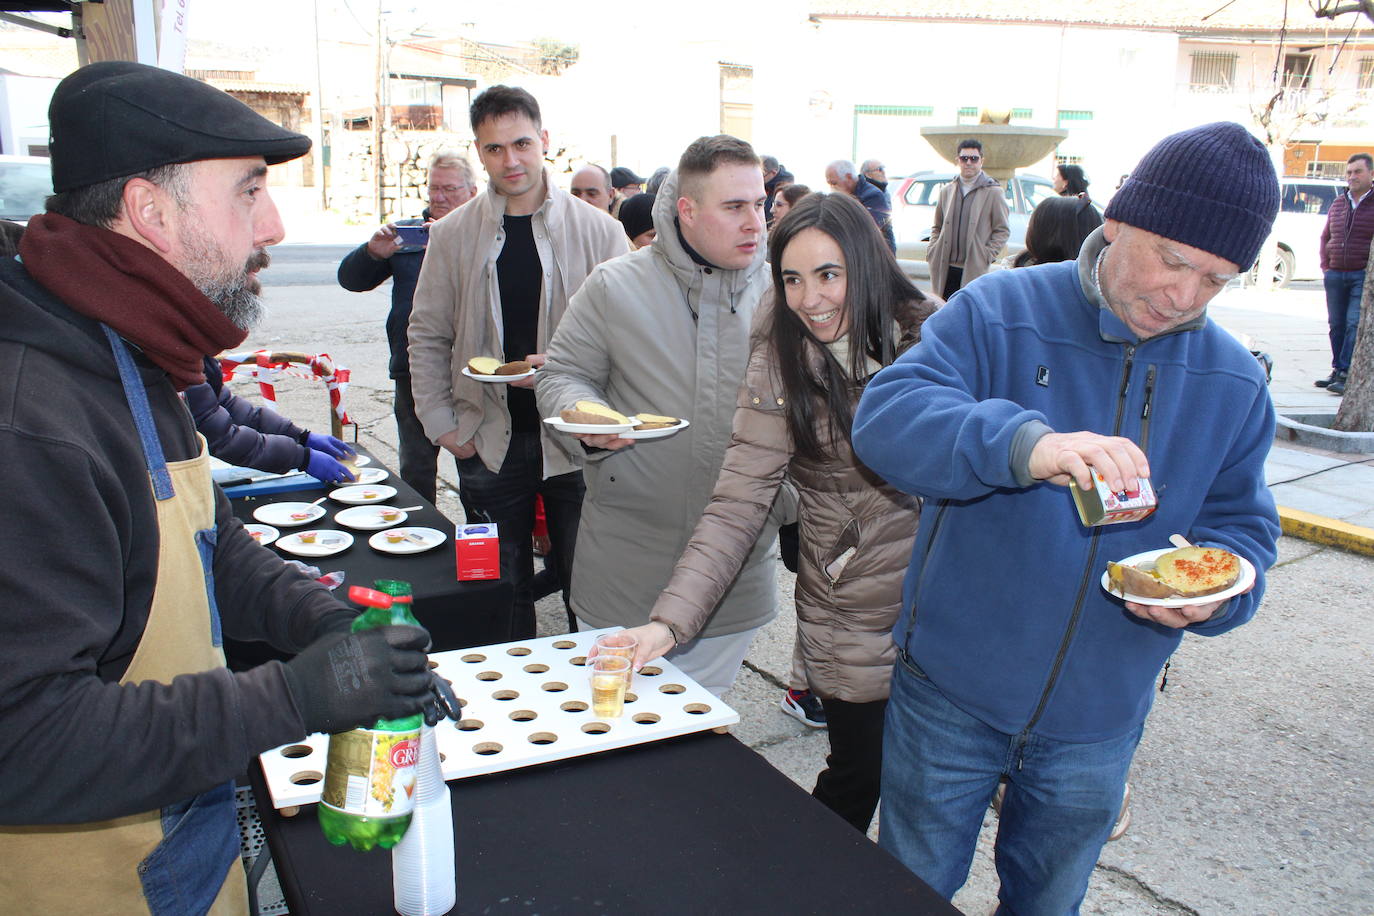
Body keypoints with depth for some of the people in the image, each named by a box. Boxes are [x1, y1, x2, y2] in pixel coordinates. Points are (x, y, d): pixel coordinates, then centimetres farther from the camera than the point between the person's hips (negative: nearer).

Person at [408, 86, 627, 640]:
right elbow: (426, 336, 9)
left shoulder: (598, 230, -1)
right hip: (489, 443, 2)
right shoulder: (453, 235, 4)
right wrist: (441, 423, 1)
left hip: (575, 440, -1)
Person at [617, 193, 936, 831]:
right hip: (854, 619, -2)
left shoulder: (929, 335, -6)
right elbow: (736, 508, -17)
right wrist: (669, 620, -27)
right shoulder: (779, 365, -12)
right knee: (859, 775, 9)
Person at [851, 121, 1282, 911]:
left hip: (1097, 725, 3)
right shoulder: (997, 313, -15)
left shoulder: (1235, 383, -2)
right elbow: (885, 418, -29)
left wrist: (1214, 587, -20)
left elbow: (1243, 524, 4)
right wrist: (1025, 444, -46)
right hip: (950, 696, -3)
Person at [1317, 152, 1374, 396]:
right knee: (1336, 325, 8)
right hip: (1335, 274, 5)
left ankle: (1346, 375, -12)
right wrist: (1325, 267, 10)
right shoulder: (1338, 204, 13)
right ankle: (1338, 371, 16)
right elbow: (1325, 237, 21)